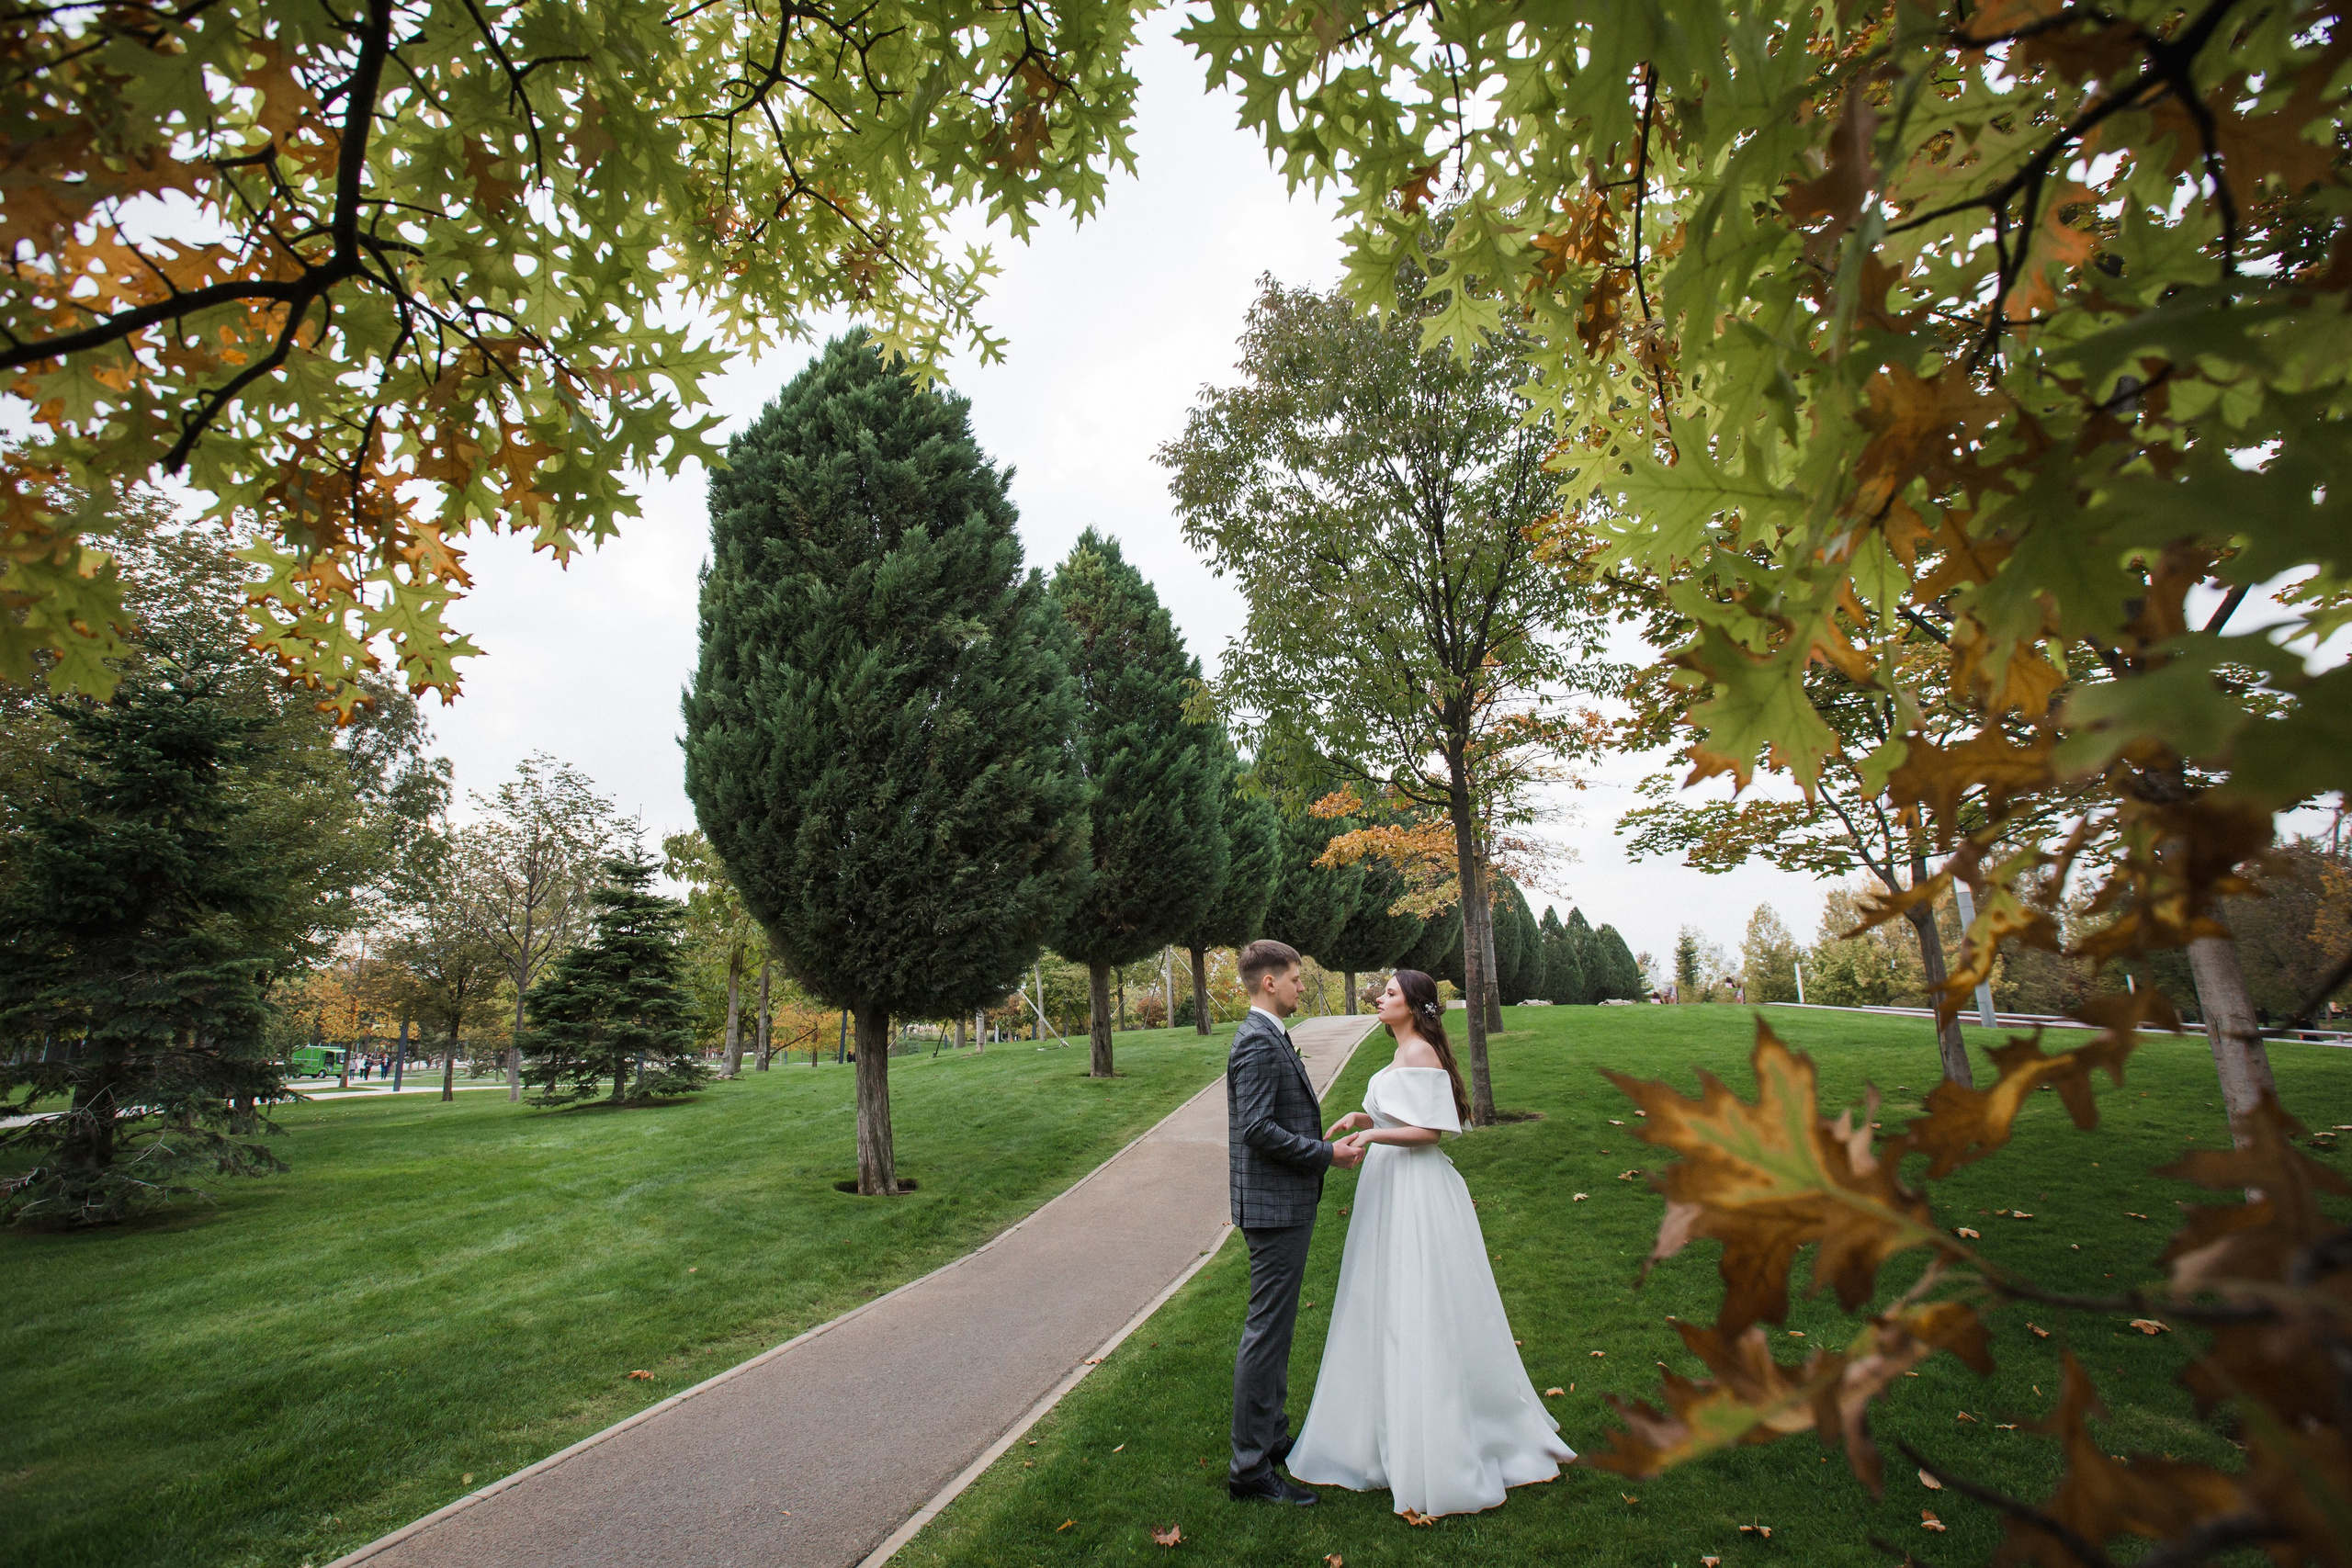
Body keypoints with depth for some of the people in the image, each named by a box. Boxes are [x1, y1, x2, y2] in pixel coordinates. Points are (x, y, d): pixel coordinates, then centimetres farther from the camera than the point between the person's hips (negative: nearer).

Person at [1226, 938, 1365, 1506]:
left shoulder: (1271, 1038, 13)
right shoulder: (1258, 1042, -19)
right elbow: (1258, 1128, -26)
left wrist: (1325, 1141, 12)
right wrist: (1327, 1154, -18)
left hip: (1288, 1203, 11)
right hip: (1275, 1206, -11)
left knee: (1276, 1327, 20)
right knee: (1266, 1331, -2)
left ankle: (1272, 1437, 34)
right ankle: (1250, 1469, 8)